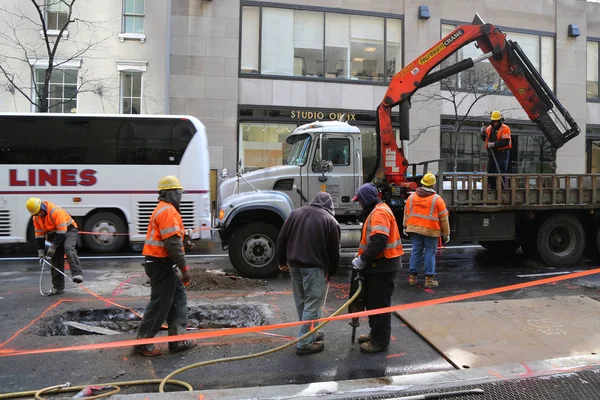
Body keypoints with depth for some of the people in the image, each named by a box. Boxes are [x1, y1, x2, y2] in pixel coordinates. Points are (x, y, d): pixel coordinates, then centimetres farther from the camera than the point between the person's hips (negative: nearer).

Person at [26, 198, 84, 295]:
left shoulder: (55, 211, -26)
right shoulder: (36, 218, -1)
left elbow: (62, 230, -27)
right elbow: (39, 235, 5)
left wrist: (53, 246, -24)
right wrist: (41, 250, -3)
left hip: (68, 230, -7)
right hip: (55, 234, 7)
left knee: (68, 248, -36)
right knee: (55, 260, 4)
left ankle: (77, 274, -43)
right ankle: (58, 287, 12)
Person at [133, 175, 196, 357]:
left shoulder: (163, 209, 17)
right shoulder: (168, 211, -17)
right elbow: (173, 243, -23)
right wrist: (185, 268, -21)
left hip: (162, 264, 11)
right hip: (161, 265, -11)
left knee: (178, 297, 13)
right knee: (159, 304, -2)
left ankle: (177, 340, 18)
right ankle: (142, 343, 10)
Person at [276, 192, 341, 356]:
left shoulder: (296, 213, 8)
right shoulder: (330, 220, -4)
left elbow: (282, 238, 7)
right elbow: (334, 250, -2)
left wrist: (282, 261, 15)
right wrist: (331, 271, 12)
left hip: (294, 264, 6)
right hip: (314, 266, -6)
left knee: (301, 302, 18)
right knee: (312, 304, 1)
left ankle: (309, 333, 33)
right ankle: (305, 343, 4)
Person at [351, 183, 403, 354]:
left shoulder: (380, 213, -18)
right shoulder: (376, 211, 16)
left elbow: (378, 241, -28)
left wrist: (363, 260, -20)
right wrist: (362, 256, 12)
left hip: (383, 266, -11)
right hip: (378, 265, 11)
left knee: (379, 304, -3)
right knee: (372, 301, 18)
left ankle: (380, 342, 7)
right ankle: (376, 334, 31)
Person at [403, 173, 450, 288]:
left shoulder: (412, 196, 3)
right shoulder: (437, 199, -8)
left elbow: (406, 213, 10)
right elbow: (444, 218, -4)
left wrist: (405, 227, 20)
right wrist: (446, 234, 4)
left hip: (415, 229, 4)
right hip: (431, 231, -4)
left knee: (416, 252, 11)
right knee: (430, 254, 4)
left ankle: (412, 276, 15)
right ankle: (429, 278, 6)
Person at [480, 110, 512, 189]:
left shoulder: (505, 128, -8)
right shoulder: (489, 128, 11)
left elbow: (506, 142, -19)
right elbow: (484, 139, 17)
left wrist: (494, 144, -26)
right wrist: (483, 133, -2)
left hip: (502, 154, -7)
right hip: (491, 153, 7)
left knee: (500, 172, -10)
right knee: (490, 171, 10)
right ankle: (492, 188, 21)